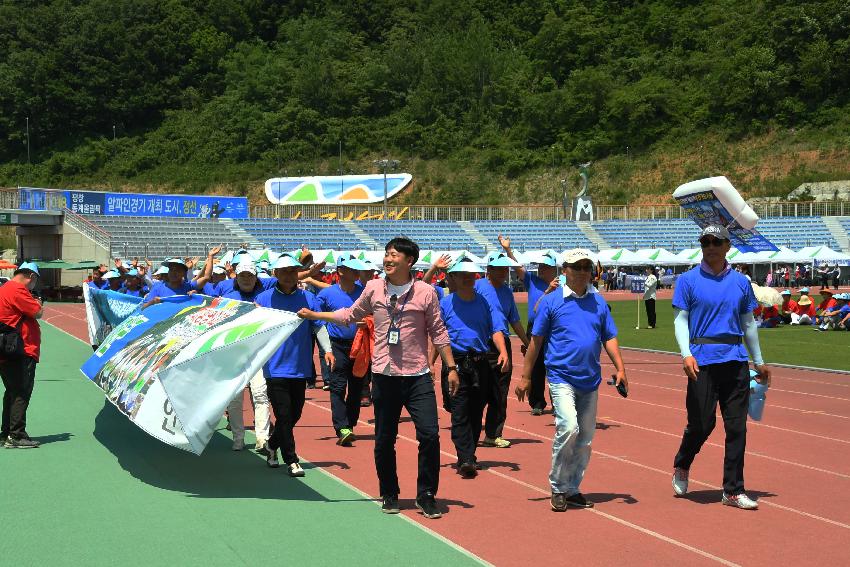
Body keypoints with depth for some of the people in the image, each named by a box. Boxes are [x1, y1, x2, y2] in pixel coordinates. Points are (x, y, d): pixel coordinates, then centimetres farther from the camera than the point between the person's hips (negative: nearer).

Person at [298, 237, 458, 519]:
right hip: (384, 376, 2)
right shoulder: (373, 289, 4)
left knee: (429, 434, -8)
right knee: (384, 440, 8)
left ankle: (426, 496, 7)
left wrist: (451, 367, 1)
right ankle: (389, 495, 25)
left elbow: (438, 333, 4)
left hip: (418, 377, -2)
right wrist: (313, 315, 16)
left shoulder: (425, 292, -2)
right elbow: (350, 315, 20)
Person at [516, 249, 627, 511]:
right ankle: (558, 488, -4)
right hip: (561, 377, -5)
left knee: (585, 437, 9)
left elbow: (609, 338, 11)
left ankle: (573, 489, 23)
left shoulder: (599, 302, 10)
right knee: (568, 427, -20)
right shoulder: (551, 301, -1)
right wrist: (525, 377, 2)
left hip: (590, 381, 5)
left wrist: (620, 368, -3)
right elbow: (536, 340, 2)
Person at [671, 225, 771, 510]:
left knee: (737, 427, 2)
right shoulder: (688, 280, 2)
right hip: (703, 361, -3)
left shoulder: (741, 282, 11)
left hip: (736, 361, 3)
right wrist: (686, 353, -18)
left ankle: (733, 490, 10)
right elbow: (681, 320, -2)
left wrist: (759, 362, 20)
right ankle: (681, 468, 28)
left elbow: (748, 323, 18)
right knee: (701, 424, -1)